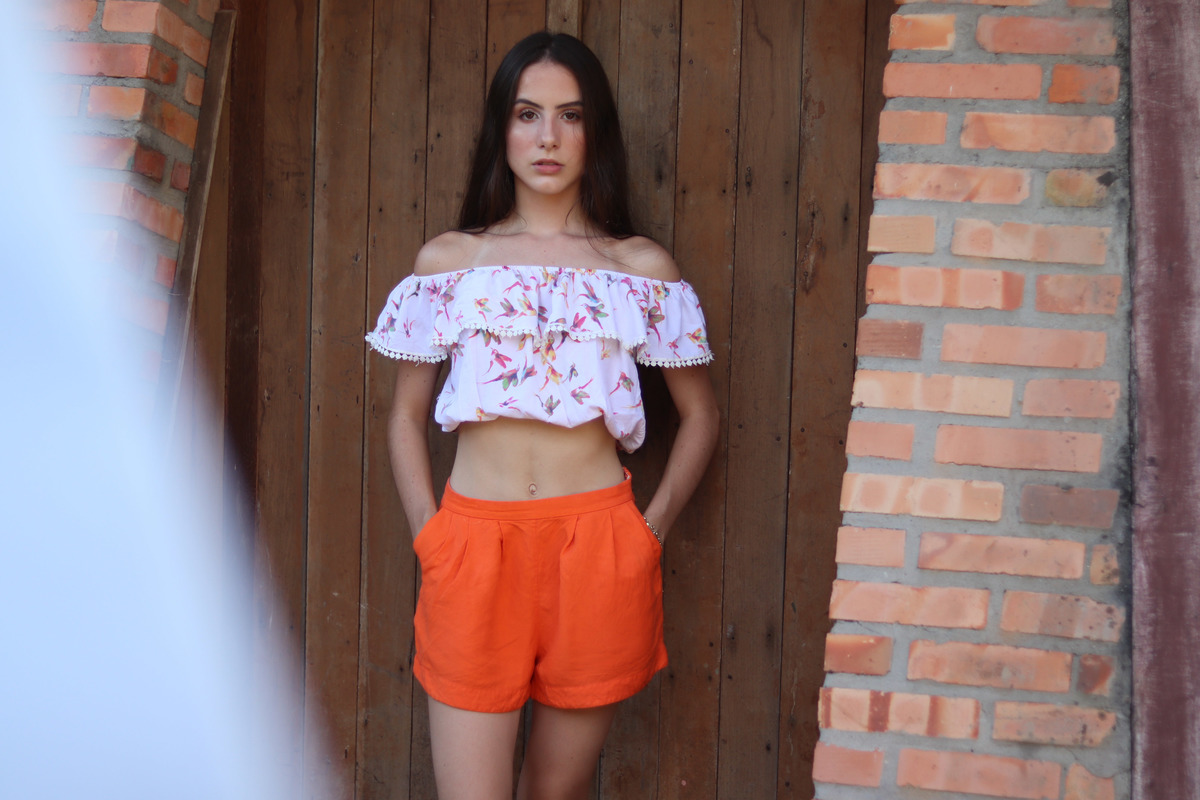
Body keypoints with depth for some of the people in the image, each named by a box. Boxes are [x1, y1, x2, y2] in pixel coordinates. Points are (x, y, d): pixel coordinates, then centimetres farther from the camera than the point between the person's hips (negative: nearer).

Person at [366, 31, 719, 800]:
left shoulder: (642, 268, 6)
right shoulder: (447, 260, 7)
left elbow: (700, 414, 12)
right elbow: (406, 416, 13)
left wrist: (652, 529, 3)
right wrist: (429, 533, 2)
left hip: (596, 546, 0)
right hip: (473, 544, 0)